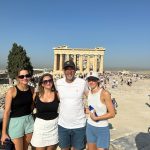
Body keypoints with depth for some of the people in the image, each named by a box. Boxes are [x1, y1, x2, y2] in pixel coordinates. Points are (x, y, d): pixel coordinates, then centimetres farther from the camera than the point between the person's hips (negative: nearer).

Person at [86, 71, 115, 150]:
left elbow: (112, 114, -18)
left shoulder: (105, 93, -19)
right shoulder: (88, 93, -1)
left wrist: (96, 118, -17)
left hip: (102, 129, -6)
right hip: (90, 127, 6)